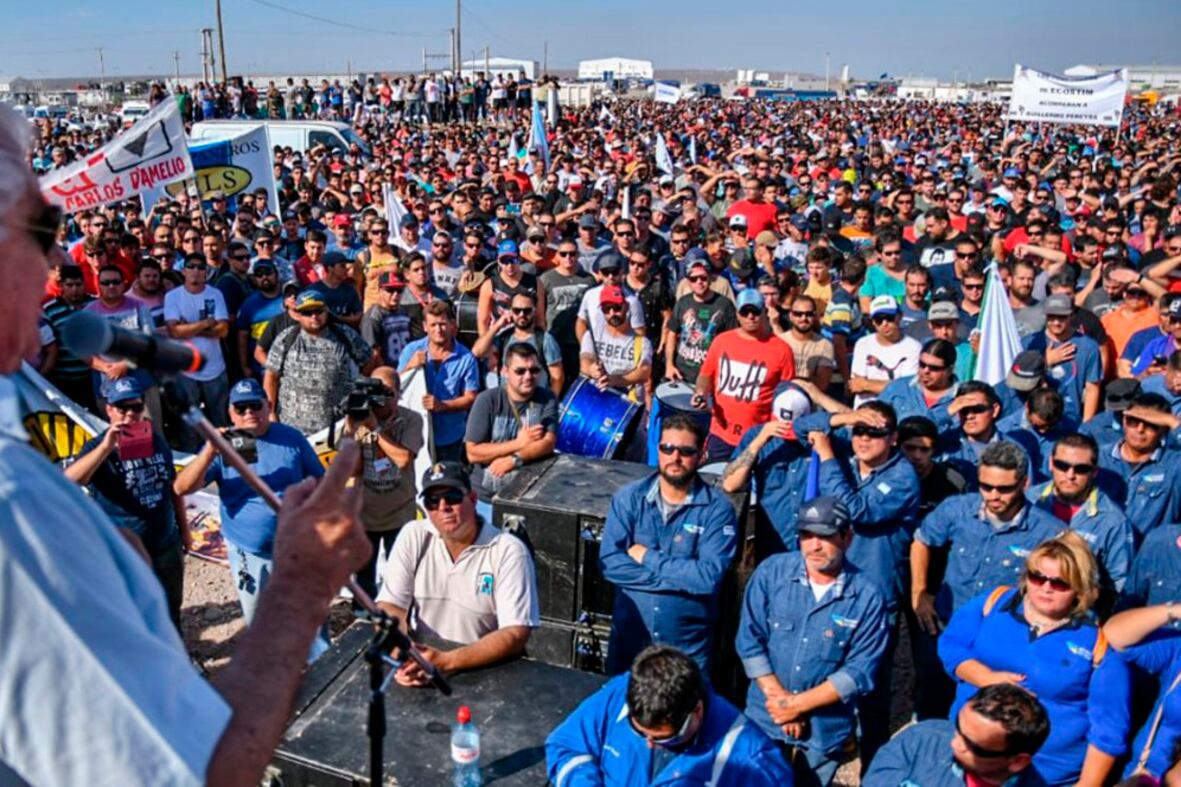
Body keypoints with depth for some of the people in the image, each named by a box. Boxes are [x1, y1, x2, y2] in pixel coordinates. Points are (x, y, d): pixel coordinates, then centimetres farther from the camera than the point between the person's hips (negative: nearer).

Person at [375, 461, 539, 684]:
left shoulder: (509, 551, -12)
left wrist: (447, 662, -25)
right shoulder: (414, 536, -2)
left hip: (485, 671, -1)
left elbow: (515, 635, -17)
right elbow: (389, 607, -4)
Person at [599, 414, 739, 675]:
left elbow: (709, 577, -21)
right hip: (628, 637, 2)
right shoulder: (629, 497, -4)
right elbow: (609, 563, -13)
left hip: (688, 646, -2)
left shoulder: (717, 509, -10)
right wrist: (681, 578, -17)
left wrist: (647, 558, -13)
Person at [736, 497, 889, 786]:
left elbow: (860, 671, -13)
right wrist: (778, 696, -15)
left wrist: (798, 704, -16)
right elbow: (749, 640, -7)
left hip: (824, 732, -1)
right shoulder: (771, 571, -8)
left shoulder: (868, 596, -13)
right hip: (764, 720, 1)